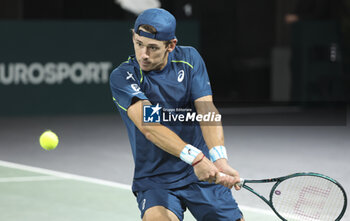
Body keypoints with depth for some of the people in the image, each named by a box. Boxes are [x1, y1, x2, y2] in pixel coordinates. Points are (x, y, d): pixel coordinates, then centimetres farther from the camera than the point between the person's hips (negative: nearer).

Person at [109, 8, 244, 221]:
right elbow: (149, 127, -26)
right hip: (155, 180, -4)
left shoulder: (189, 59, 0)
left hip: (204, 175, 4)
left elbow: (207, 111, -12)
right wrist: (195, 157, -40)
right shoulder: (122, 77, -12)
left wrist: (220, 160, -30)